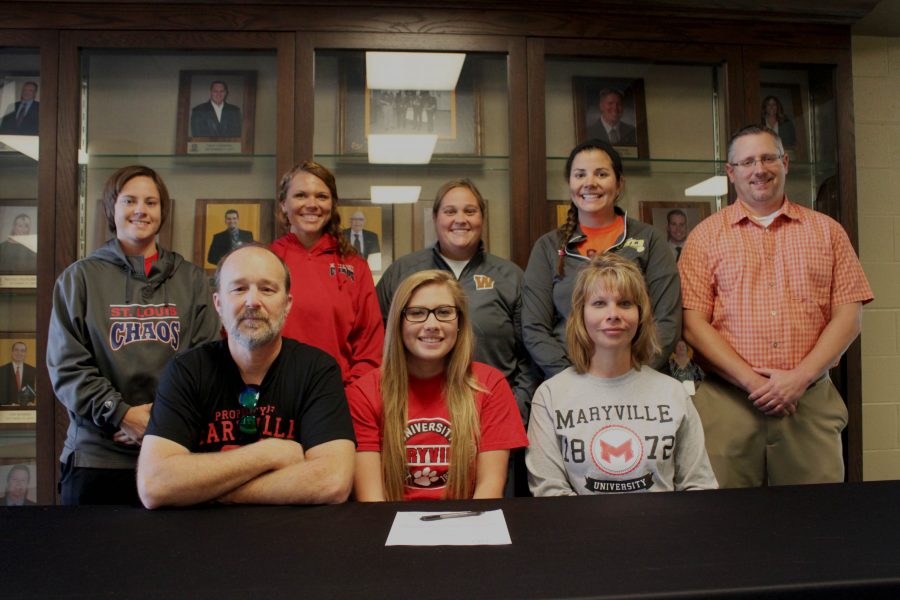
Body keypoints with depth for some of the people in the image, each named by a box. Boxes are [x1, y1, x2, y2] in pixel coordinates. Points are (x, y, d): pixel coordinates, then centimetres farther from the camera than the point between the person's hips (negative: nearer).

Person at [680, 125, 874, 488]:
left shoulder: (826, 231, 12)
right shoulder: (705, 236, 6)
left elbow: (848, 316, 5)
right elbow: (693, 323, -2)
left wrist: (801, 377, -8)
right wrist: (752, 382, -11)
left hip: (811, 400, 2)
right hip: (727, 401, -2)